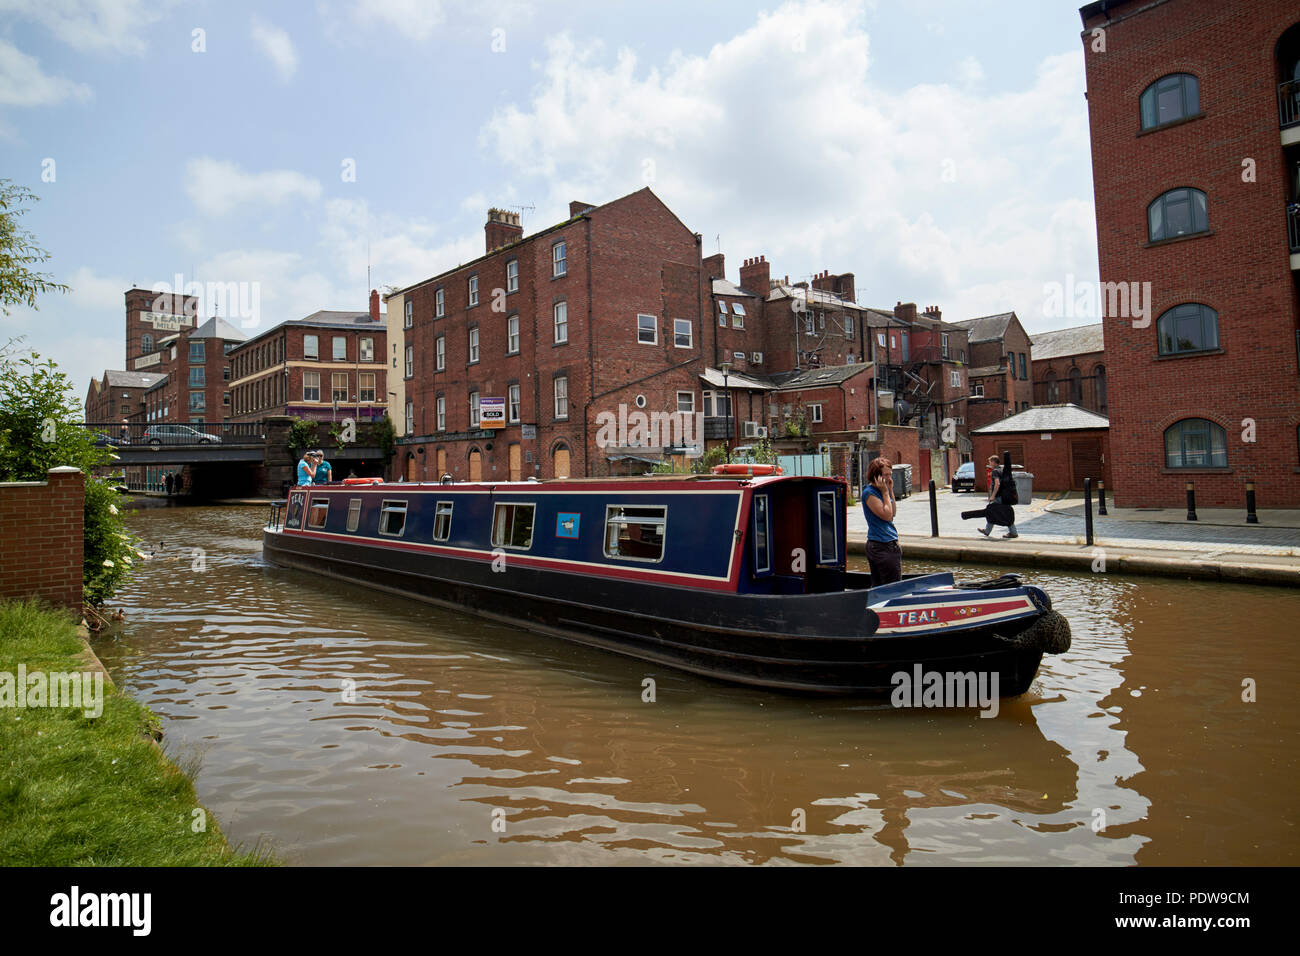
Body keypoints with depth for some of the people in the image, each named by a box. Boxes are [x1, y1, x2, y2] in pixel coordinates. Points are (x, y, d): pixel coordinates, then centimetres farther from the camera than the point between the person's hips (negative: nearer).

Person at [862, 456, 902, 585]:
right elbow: (887, 515, -18)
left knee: (878, 589, 12)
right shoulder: (869, 492, -15)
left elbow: (893, 512, 15)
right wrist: (885, 492, -13)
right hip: (882, 547, -10)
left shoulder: (879, 491, 14)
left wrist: (890, 490, 8)